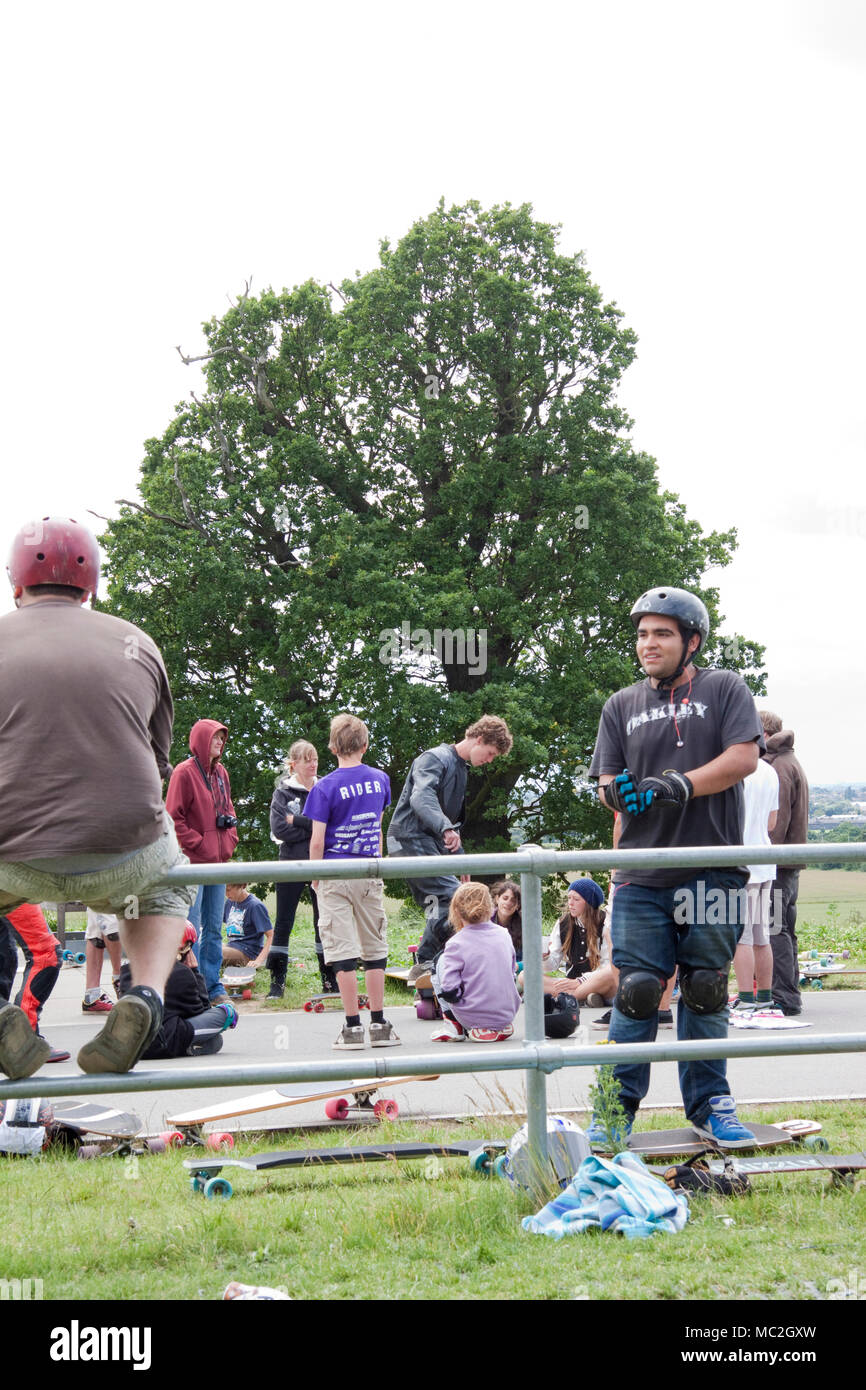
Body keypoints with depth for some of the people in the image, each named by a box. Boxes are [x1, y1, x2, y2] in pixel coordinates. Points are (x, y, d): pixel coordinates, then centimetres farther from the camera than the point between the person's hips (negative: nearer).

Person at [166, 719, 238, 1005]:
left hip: (218, 861, 8)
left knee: (214, 928, 11)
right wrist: (198, 844, -14)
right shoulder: (185, 772, -9)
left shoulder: (220, 773, 15)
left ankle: (213, 986, 16)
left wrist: (230, 841, 9)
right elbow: (174, 818, -12)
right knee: (192, 928, -6)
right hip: (193, 861, -8)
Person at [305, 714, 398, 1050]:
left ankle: (353, 1026, -3)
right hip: (370, 874, 4)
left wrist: (315, 877, 3)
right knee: (375, 948, 10)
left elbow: (317, 841, -11)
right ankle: (379, 1025, 11)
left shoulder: (325, 787, -9)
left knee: (343, 950, -2)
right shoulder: (380, 779, 5)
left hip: (335, 875, -4)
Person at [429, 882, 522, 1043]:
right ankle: (499, 1028, 17)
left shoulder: (455, 944, -14)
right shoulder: (504, 935, 2)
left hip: (473, 1016, -5)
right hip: (507, 1015, 5)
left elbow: (450, 991, -18)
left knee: (440, 965, 12)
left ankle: (452, 1024, 12)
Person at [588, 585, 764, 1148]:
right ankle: (619, 1108, 6)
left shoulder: (725, 690, 6)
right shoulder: (622, 706, 15)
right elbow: (607, 782, 10)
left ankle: (709, 1102, 17)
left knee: (706, 990, 5)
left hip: (712, 870, -1)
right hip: (642, 877, 2)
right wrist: (619, 793, -14)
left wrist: (678, 786, -17)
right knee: (637, 991, -2)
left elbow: (744, 757, -8)